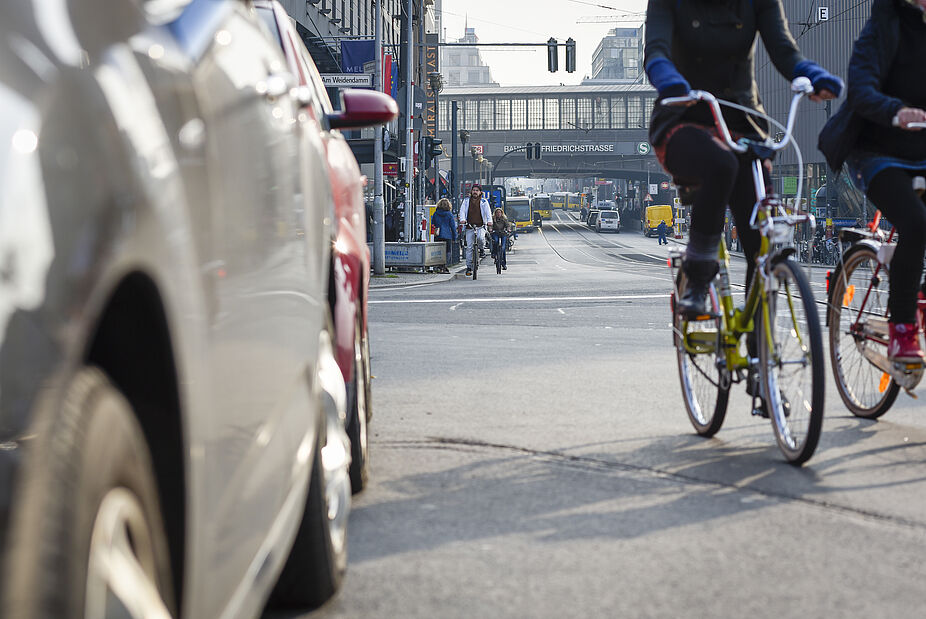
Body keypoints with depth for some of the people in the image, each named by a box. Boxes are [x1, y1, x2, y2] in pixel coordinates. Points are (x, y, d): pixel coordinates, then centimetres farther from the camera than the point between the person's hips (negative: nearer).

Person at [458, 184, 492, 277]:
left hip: (480, 226, -1)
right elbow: (462, 210, 3)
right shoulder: (466, 201, 13)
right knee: (469, 247, -4)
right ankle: (469, 267, 0)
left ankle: (482, 248, 4)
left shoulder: (484, 201, 10)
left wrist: (489, 220, -20)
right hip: (469, 227, 1)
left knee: (480, 238, -31)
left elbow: (488, 211, -2)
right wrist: (462, 219, -17)